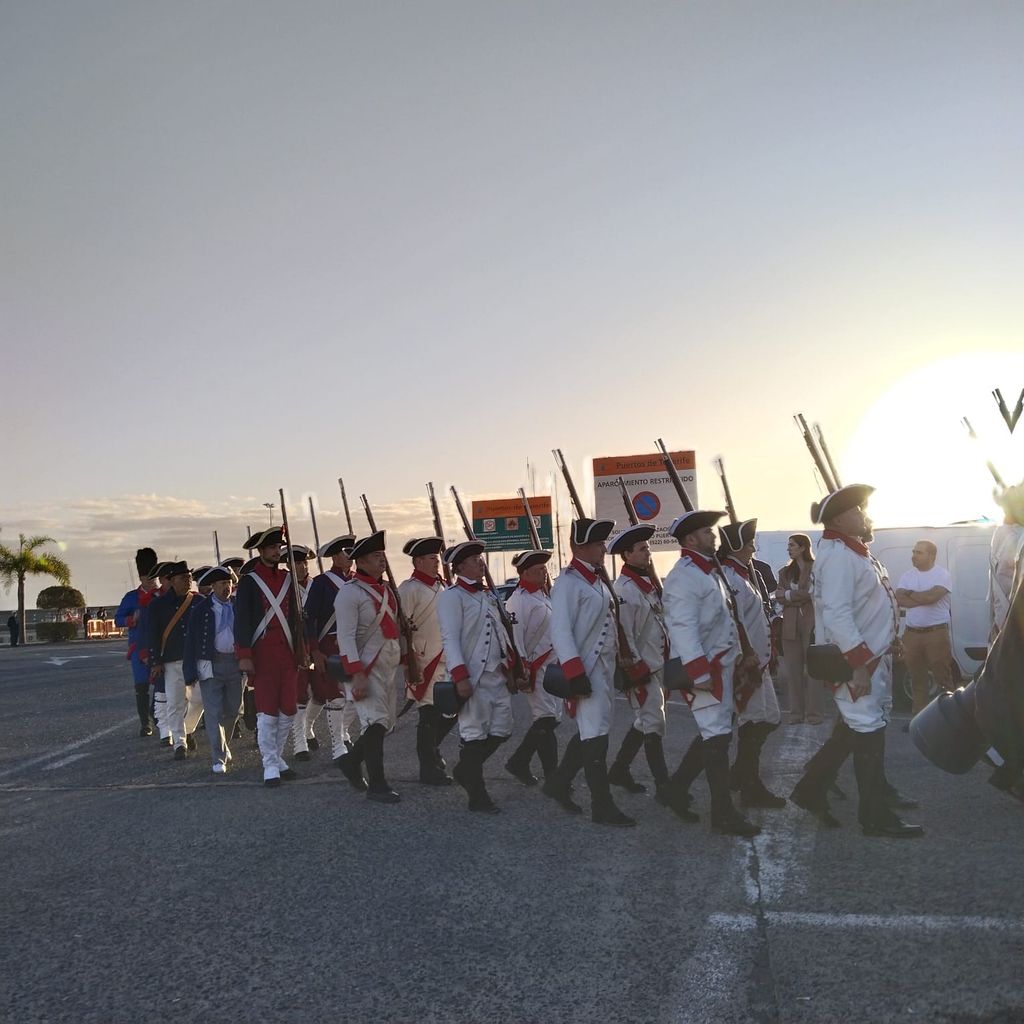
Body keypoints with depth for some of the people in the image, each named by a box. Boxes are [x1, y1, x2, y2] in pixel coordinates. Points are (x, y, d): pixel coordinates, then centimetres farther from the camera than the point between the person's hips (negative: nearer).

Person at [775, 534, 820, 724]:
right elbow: (780, 598, 6)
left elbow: (813, 593, -11)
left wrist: (788, 594, -3)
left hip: (812, 623, -5)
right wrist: (800, 597, -10)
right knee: (793, 669, 4)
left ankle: (813, 712, 1)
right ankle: (796, 711, 10)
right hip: (790, 625, 5)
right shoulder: (785, 572, 15)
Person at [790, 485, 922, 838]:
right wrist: (859, 664, -28)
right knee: (868, 732, -3)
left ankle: (811, 790, 26)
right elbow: (836, 615, -27)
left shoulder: (854, 552, 15)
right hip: (855, 659, -10)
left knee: (856, 729, 17)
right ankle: (875, 816, 7)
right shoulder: (837, 555, -19)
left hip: (872, 656, 10)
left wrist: (875, 657, 19)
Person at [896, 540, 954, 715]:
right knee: (917, 677, 12)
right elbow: (900, 600, -6)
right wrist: (924, 598, -16)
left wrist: (910, 593, -6)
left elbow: (931, 596, -22)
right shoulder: (907, 575, 8)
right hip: (911, 633, 5)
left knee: (942, 677, -2)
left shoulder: (942, 574, -6)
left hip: (936, 633, -5)